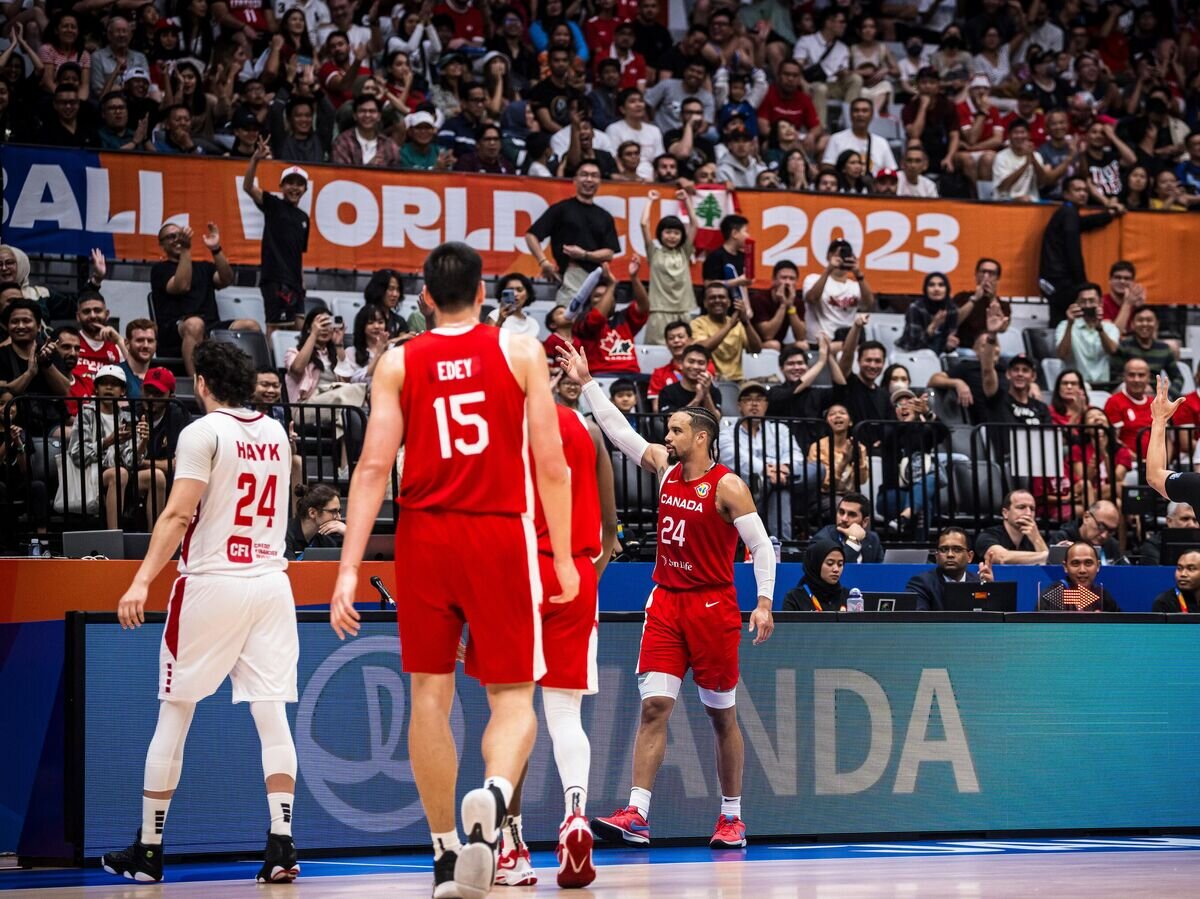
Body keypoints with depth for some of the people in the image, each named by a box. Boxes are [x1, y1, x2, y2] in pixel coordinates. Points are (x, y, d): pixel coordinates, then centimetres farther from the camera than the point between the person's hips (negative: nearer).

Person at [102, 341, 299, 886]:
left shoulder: (203, 433, -7)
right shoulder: (275, 433, 12)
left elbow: (178, 514, -17)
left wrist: (143, 580, -19)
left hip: (213, 581, -5)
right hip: (271, 580, 5)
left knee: (174, 714, 5)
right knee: (271, 714, 0)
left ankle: (148, 850, 10)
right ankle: (281, 845, -11)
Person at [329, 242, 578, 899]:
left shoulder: (397, 364, 4)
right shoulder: (519, 351, 2)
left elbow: (373, 467, -4)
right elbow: (550, 464, -2)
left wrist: (349, 568, -6)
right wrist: (563, 556, 5)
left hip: (424, 536, 1)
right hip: (500, 536, -1)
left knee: (430, 692, 11)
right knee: (511, 694, 5)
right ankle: (495, 791, -28)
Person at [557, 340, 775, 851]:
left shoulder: (727, 487, -9)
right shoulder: (664, 468, 8)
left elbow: (761, 546, -11)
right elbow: (618, 429, 13)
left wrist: (764, 603, -19)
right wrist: (586, 382, 9)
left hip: (712, 605, -5)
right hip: (665, 600, 5)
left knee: (722, 715, 5)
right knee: (654, 706, -6)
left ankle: (732, 818, 14)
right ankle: (636, 815, -12)